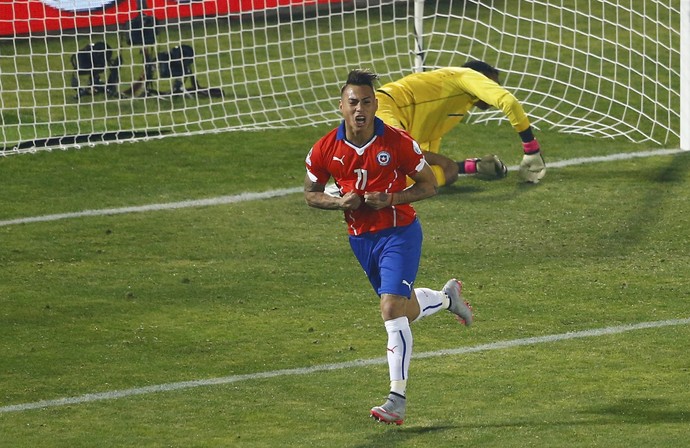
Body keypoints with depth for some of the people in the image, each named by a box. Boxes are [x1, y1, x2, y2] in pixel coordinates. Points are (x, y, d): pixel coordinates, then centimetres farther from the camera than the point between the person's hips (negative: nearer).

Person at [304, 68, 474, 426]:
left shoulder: (398, 142, -15)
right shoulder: (325, 149, -7)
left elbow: (428, 185, -5)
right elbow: (311, 193, 6)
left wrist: (390, 199, -21)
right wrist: (340, 202, -15)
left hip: (400, 232, -5)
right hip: (360, 239, 5)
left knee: (392, 309, -19)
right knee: (406, 311, 18)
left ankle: (398, 399, -17)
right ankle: (447, 296, 53)